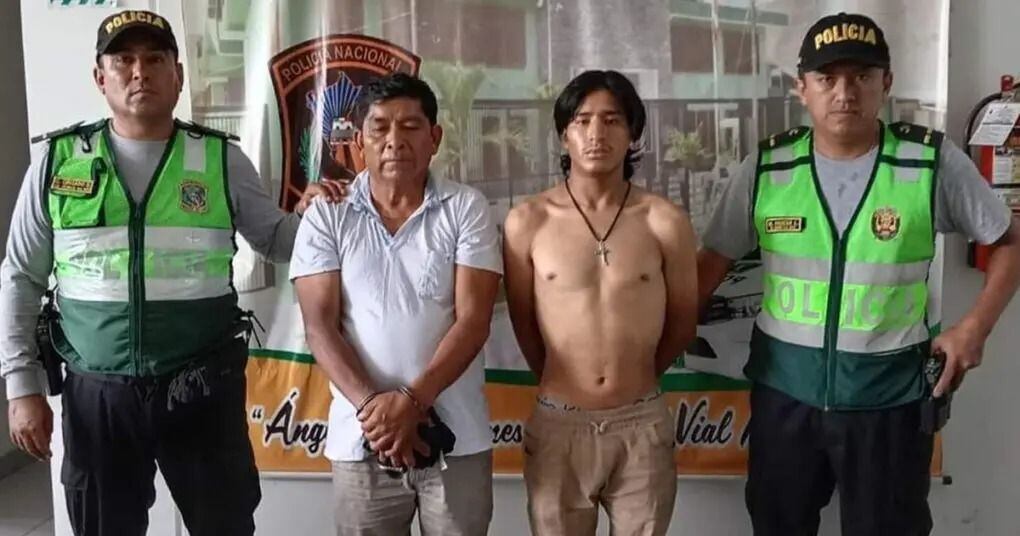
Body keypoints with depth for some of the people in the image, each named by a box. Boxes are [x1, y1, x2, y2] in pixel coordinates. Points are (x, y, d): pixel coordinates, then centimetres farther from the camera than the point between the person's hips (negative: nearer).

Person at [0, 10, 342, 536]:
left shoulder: (222, 159, -1)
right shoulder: (57, 160, 0)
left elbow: (275, 239, 9)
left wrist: (308, 214, -13)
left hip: (203, 388, 0)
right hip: (96, 393, 1)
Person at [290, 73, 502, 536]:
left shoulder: (466, 209, -1)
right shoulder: (326, 216, 2)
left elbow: (472, 320, -7)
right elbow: (320, 327, -3)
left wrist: (410, 400, -18)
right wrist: (371, 406, -16)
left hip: (456, 436, 0)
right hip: (362, 437, 1)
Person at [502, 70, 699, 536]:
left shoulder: (665, 221, -5)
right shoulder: (527, 221, -6)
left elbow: (682, 323, 6)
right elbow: (523, 323, 6)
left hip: (643, 425, 0)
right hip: (557, 424, 0)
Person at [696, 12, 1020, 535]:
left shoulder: (933, 161, -9)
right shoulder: (766, 168, -5)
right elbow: (714, 260, 4)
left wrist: (974, 327, -8)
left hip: (892, 391, -1)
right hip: (784, 386, 2)